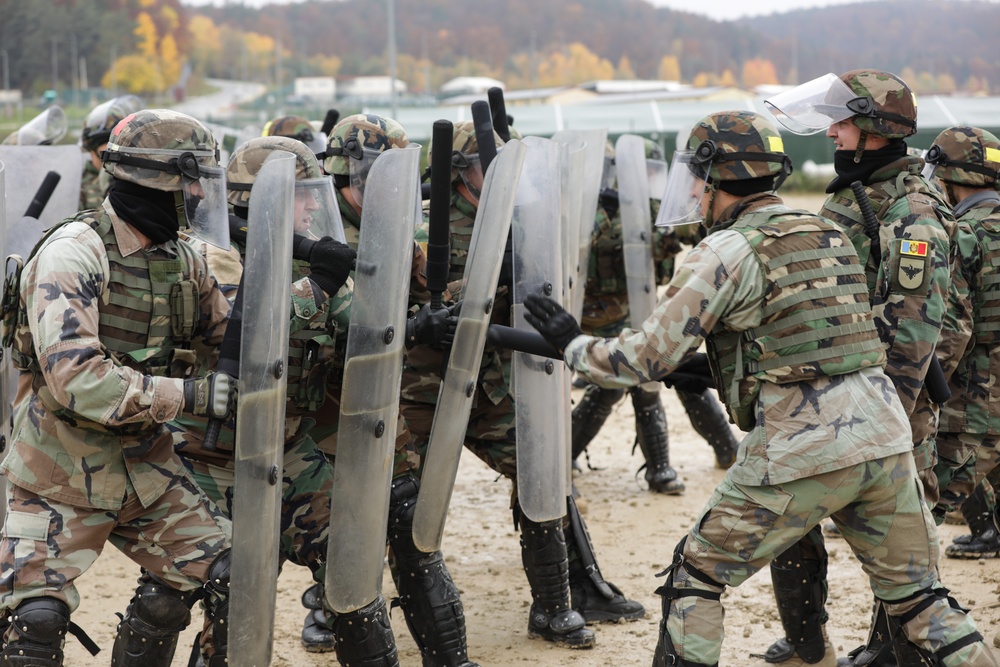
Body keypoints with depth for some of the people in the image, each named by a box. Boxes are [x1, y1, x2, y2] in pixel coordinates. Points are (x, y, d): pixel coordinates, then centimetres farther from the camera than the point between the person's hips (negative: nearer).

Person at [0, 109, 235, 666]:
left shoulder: (182, 261, 4)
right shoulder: (75, 253, -20)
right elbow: (77, 379, -30)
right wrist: (193, 395, -29)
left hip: (147, 468, 7)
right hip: (63, 475, -7)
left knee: (229, 581, 3)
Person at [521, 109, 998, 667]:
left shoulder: (730, 251, -5)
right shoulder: (832, 235, 17)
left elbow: (648, 357, -5)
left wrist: (572, 343, 12)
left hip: (802, 453, -6)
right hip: (885, 437, 6)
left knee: (695, 576, 10)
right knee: (919, 597, 13)